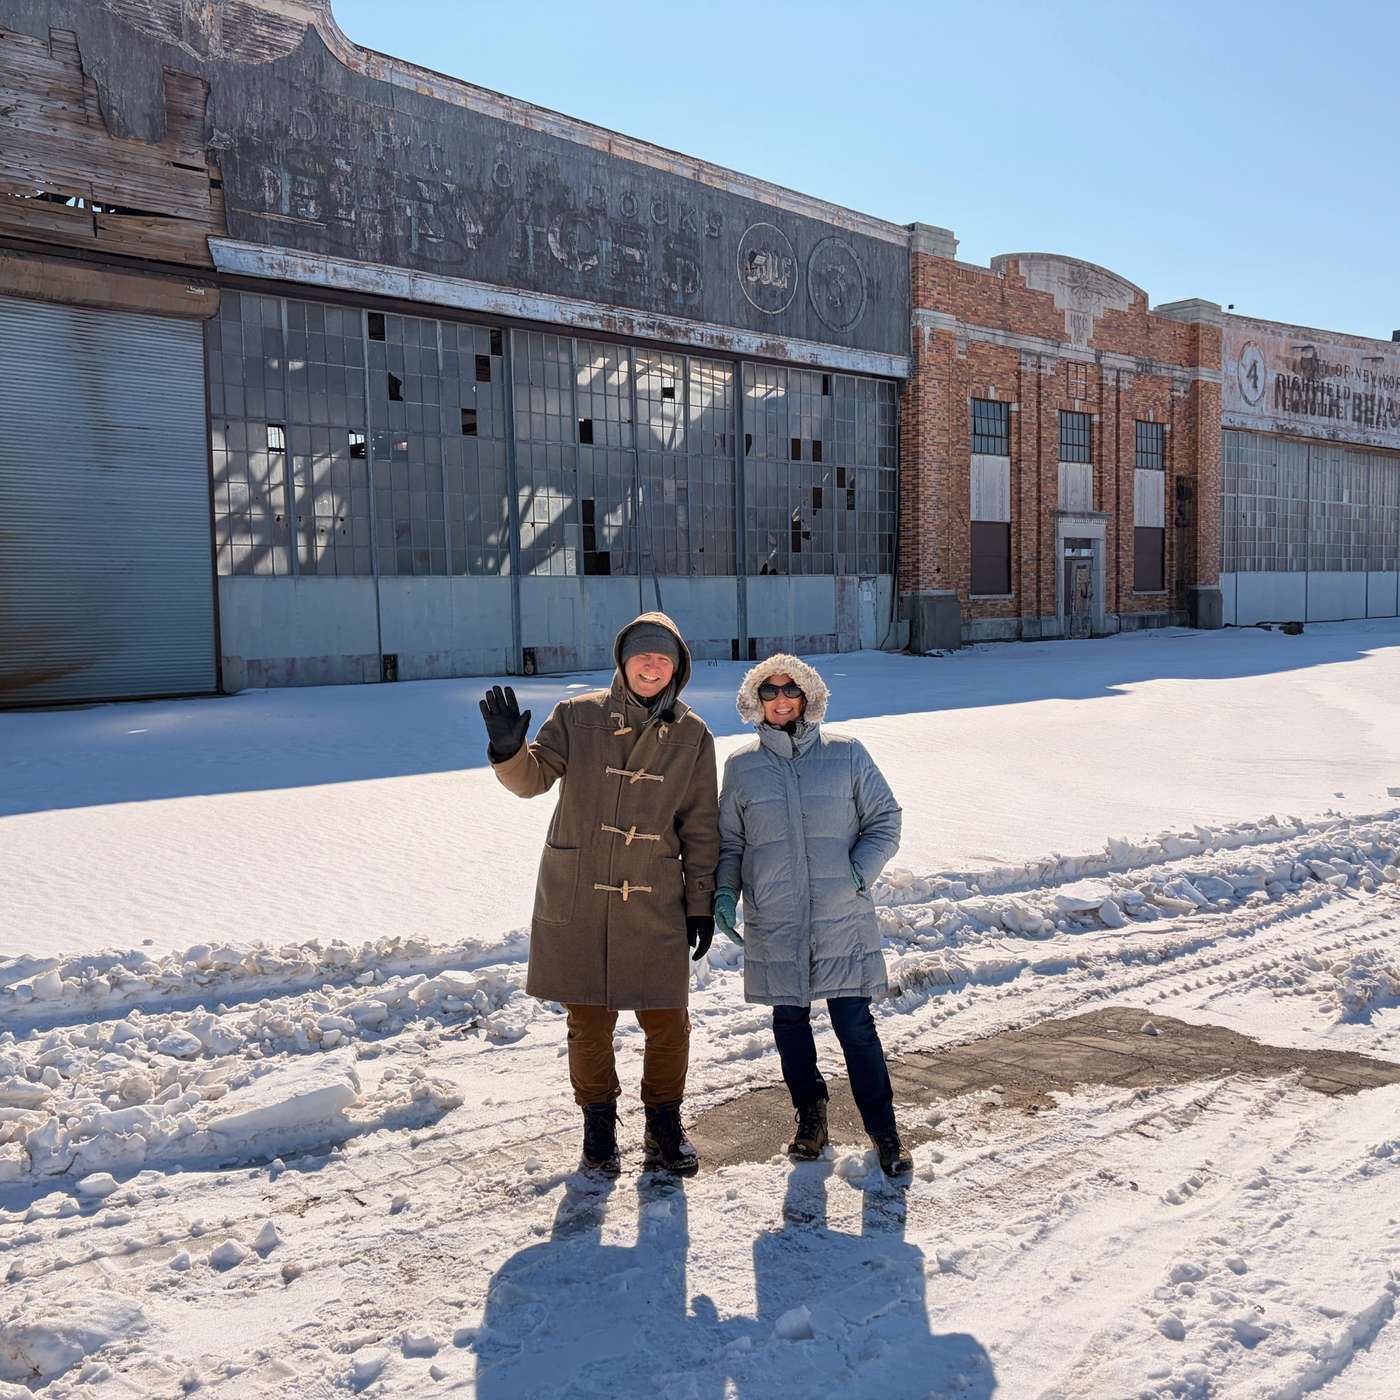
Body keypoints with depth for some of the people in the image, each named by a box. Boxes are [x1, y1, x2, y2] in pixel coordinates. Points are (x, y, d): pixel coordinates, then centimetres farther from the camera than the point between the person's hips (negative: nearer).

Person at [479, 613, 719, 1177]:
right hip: (576, 898, 0)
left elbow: (700, 827, 5)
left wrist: (701, 903, 5)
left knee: (668, 1023, 6)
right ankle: (598, 1123, 30)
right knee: (589, 1020, 11)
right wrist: (509, 749, -29)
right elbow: (533, 778, -7)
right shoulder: (577, 716, -2)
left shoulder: (692, 736, 1)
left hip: (654, 902, 1)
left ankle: (664, 1125, 27)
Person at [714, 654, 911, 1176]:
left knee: (855, 1024, -1)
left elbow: (885, 819, 6)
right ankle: (810, 1113, 32)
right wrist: (724, 891, -3)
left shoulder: (846, 754, 1)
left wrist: (859, 872, -9)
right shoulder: (742, 766, 5)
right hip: (774, 923, 2)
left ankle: (883, 1130, 14)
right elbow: (729, 841, 13)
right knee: (790, 1022, 11)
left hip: (842, 918, -2)